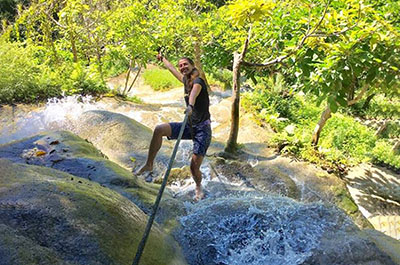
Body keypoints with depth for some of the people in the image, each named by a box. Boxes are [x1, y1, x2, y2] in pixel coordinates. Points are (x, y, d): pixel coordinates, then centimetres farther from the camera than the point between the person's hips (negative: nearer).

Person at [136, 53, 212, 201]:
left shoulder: (198, 81, -12)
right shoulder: (185, 81, 11)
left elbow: (194, 92, -37)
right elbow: (171, 68, 31)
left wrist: (190, 106, -58)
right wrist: (162, 58, 47)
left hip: (202, 129, -6)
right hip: (189, 126, 7)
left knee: (194, 167, -10)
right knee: (159, 129, -17)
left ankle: (199, 188, 23)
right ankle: (149, 165, -5)